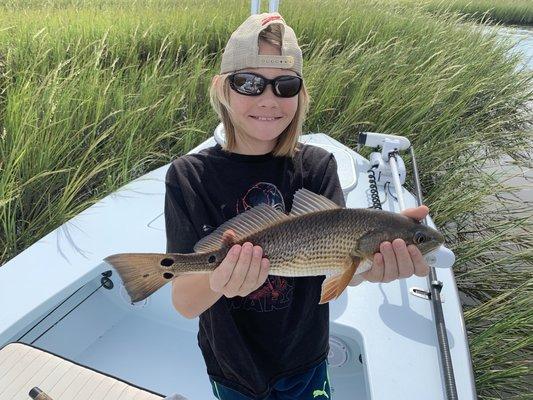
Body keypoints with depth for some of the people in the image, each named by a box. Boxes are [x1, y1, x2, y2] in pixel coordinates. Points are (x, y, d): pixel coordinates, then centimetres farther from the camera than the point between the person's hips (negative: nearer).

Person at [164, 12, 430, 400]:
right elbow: (185, 303, -22)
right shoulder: (190, 176, -17)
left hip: (305, 360, 1)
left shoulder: (317, 165, -11)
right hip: (232, 368, -1)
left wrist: (378, 254, -43)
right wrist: (217, 279, -44)